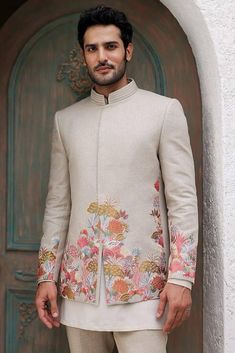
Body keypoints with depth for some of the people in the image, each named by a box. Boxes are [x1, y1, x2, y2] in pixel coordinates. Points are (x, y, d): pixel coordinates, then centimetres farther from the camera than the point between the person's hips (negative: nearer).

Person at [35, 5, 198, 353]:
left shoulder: (164, 110, 0)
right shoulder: (65, 120, 11)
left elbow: (183, 199, -4)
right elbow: (58, 203, 12)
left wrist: (181, 276, -11)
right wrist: (47, 275, 8)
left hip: (141, 285, -3)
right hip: (78, 284, 4)